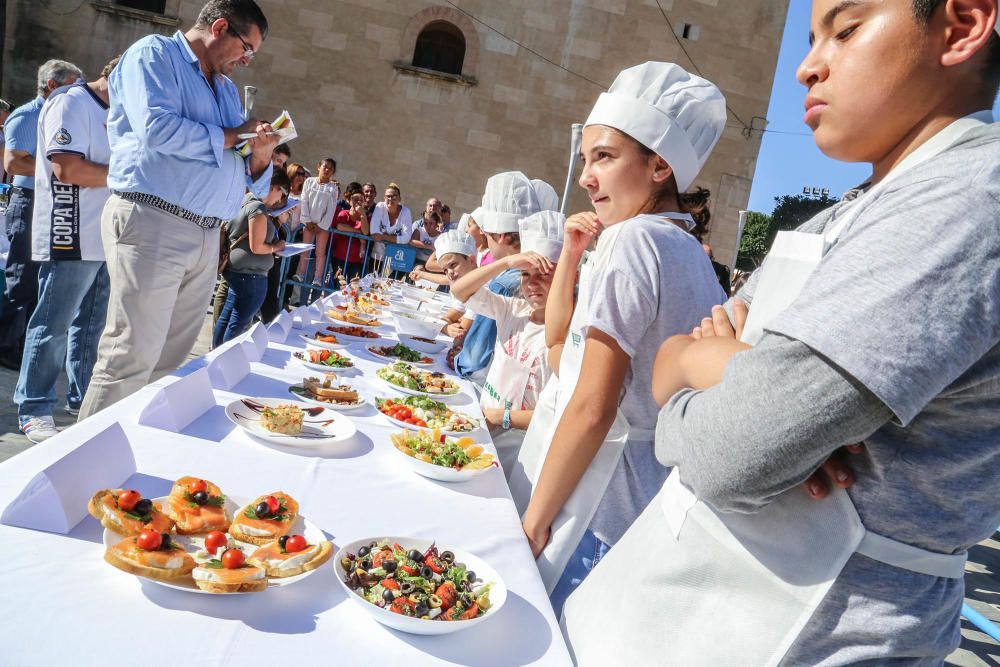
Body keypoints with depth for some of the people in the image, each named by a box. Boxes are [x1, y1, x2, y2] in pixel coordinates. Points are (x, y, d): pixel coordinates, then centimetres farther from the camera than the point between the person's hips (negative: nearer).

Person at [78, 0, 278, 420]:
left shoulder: (226, 88, 23)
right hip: (151, 223, -7)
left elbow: (237, 170, 22)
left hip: (207, 237, 8)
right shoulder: (153, 55, 0)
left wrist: (259, 156, -1)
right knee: (130, 361, -8)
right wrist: (230, 136, -6)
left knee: (169, 361, 9)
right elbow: (156, 128, -19)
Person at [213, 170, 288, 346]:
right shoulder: (258, 208, -16)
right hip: (250, 274, -10)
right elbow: (256, 247, -19)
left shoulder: (248, 200, 12)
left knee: (225, 318, 16)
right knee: (239, 324, -1)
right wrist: (276, 247, -3)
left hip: (237, 270, 10)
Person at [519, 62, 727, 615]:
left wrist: (534, 519, -12)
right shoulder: (689, 251, 11)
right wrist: (571, 256, 6)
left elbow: (592, 408, -20)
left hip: (603, 506, -9)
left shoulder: (632, 240, -17)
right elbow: (563, 347, 15)